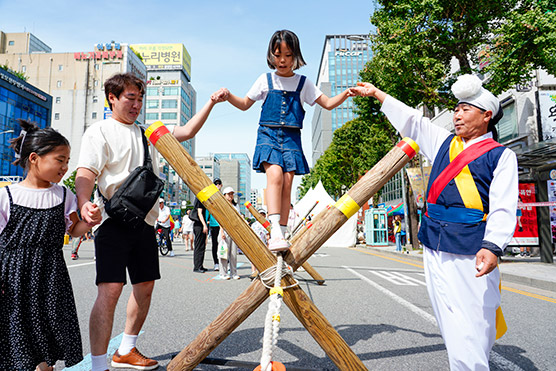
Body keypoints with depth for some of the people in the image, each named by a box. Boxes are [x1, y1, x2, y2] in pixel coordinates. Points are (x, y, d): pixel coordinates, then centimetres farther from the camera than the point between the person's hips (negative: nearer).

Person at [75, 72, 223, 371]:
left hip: (145, 221, 7)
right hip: (113, 220, -6)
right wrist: (84, 204, -32)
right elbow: (85, 173, -12)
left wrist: (211, 103, 10)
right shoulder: (99, 131, 0)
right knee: (110, 289, -14)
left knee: (145, 285, 11)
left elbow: (187, 131, 19)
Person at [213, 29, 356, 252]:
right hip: (268, 134, -1)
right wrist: (228, 96, -2)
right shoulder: (266, 80, 11)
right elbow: (245, 104, 17)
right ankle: (275, 231, -30)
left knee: (287, 183, -8)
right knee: (275, 174, -25)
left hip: (291, 137, 1)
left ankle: (282, 234, -1)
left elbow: (328, 104, 13)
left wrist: (345, 95, -6)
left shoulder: (303, 83, 12)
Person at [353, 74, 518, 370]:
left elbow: (503, 208, -8)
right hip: (435, 251, 5)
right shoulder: (445, 143, 17)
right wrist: (376, 93, 30)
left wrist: (492, 246, -25)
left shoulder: (501, 155, 2)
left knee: (470, 334, -6)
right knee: (452, 332, 9)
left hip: (471, 256, -4)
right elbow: (411, 121, 25)